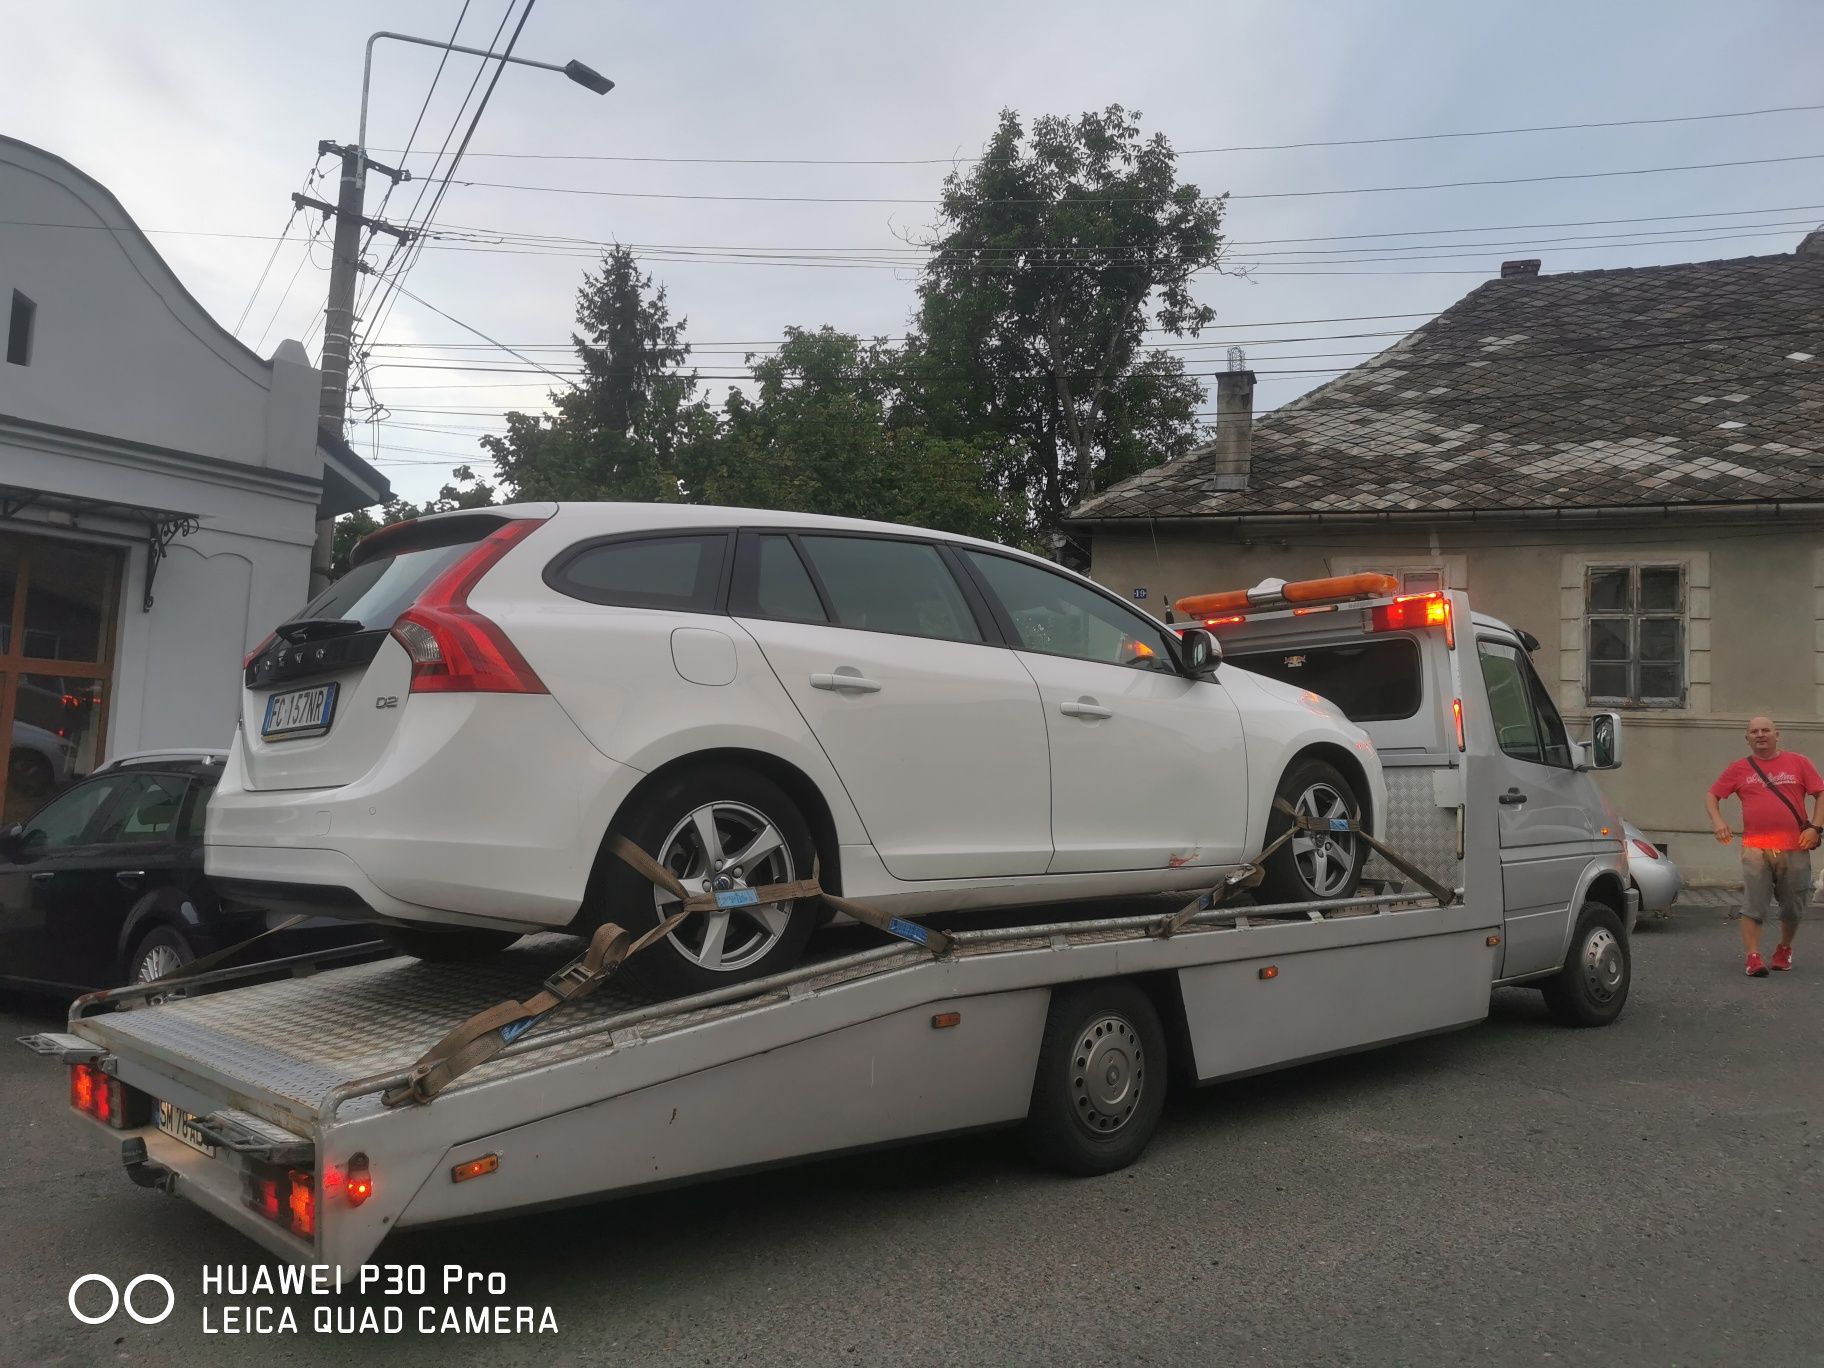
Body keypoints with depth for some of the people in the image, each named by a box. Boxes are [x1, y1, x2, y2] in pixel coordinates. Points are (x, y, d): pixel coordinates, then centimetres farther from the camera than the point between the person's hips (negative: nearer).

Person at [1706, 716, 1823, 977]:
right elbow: (1712, 796, 11)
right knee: (1753, 906, -7)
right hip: (1755, 849, -1)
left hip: (1795, 848, 1)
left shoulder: (1798, 763, 7)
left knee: (1793, 907, 11)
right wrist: (1717, 821, -8)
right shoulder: (1739, 769, 8)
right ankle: (1753, 958, -8)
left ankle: (1784, 949, 33)